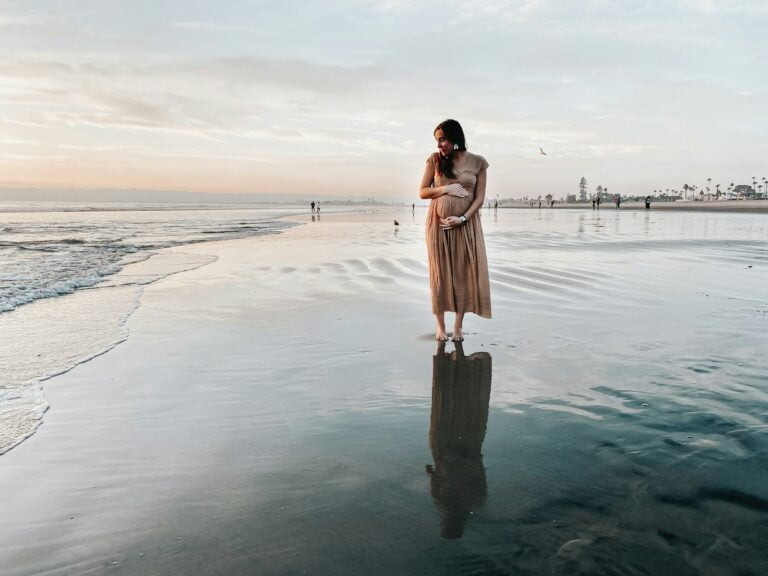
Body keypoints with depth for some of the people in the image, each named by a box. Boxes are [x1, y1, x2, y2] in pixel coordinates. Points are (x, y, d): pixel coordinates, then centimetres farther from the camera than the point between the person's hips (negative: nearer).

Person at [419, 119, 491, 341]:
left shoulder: (477, 162, 0)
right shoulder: (434, 160, 2)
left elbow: (480, 197, -1)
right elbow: (422, 192, 3)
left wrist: (462, 218, -14)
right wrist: (446, 189, -12)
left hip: (466, 224, 0)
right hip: (438, 223, 0)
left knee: (464, 273, 1)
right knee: (440, 273, 4)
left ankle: (459, 325, 12)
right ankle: (441, 325, 14)